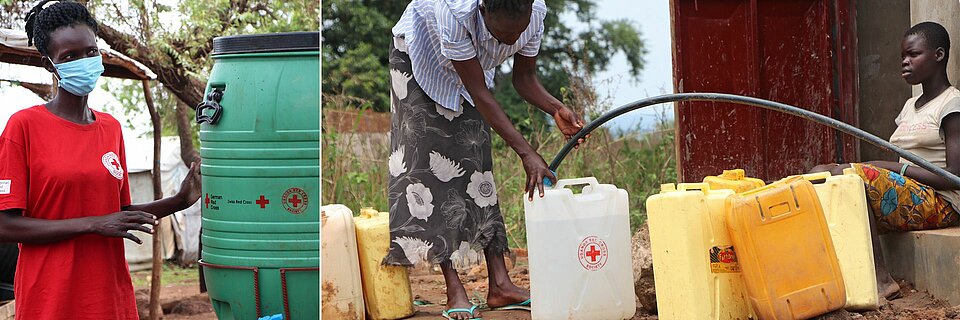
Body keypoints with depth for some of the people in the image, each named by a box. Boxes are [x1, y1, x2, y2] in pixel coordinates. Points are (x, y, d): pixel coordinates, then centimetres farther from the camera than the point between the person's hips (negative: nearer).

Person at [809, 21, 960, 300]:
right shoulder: (910, 106, 23)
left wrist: (892, 167, -14)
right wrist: (874, 167, -3)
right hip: (904, 192, 9)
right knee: (819, 173, -7)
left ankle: (881, 279, -30)